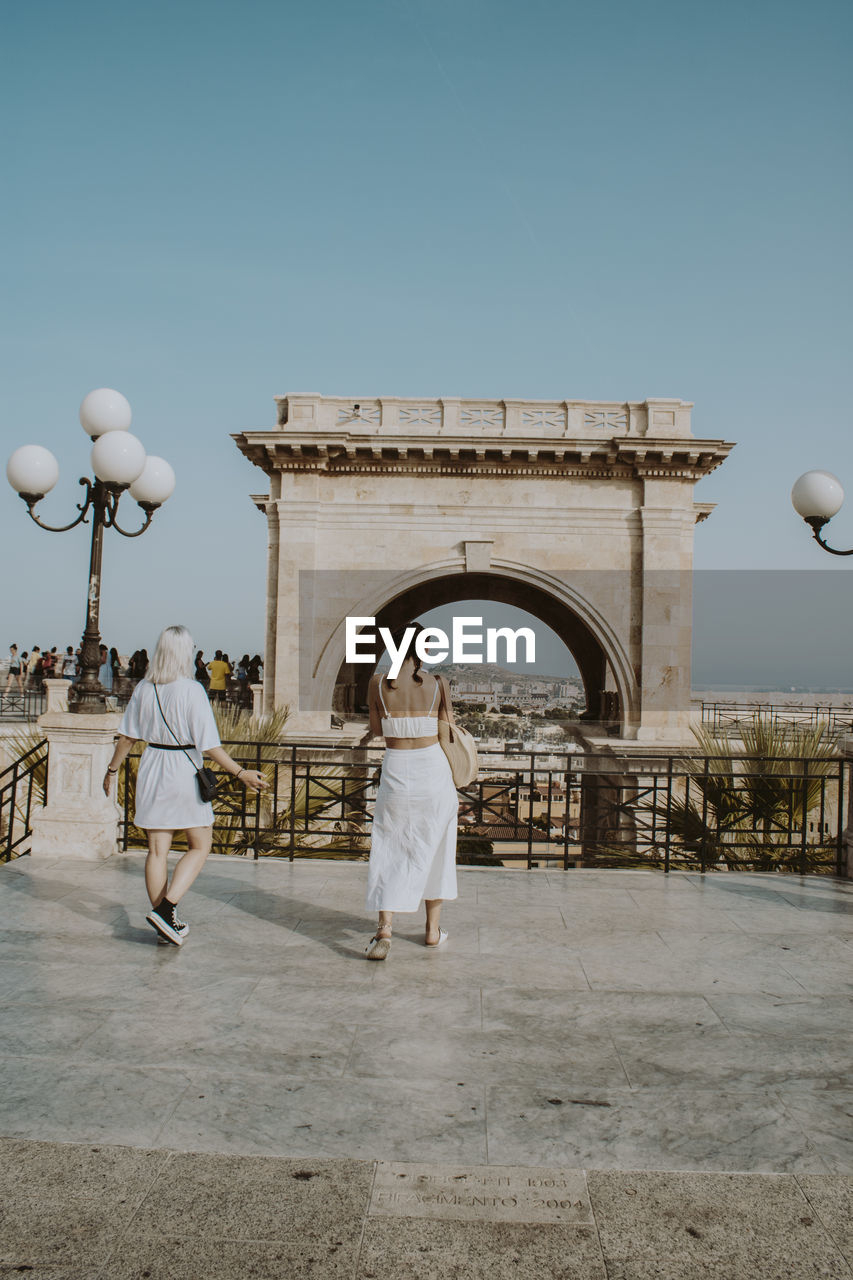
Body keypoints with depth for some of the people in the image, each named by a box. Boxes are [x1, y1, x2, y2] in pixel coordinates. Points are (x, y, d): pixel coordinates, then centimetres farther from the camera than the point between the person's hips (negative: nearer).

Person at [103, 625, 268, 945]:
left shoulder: (143, 689, 1)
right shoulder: (191, 690, -15)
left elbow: (127, 736, 8)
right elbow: (209, 745, -18)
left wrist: (112, 770, 21)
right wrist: (241, 773, -14)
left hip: (152, 771, 5)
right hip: (184, 773, -5)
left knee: (157, 850, 11)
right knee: (200, 846, 11)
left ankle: (166, 924, 18)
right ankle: (166, 908, -3)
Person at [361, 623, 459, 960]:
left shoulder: (378, 682, -3)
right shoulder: (438, 684, -2)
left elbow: (376, 728, 9)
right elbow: (445, 731, 5)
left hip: (396, 771, -1)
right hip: (433, 769, 1)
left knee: (389, 852, 7)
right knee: (434, 850, 15)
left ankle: (384, 929, -8)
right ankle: (433, 929, 24)